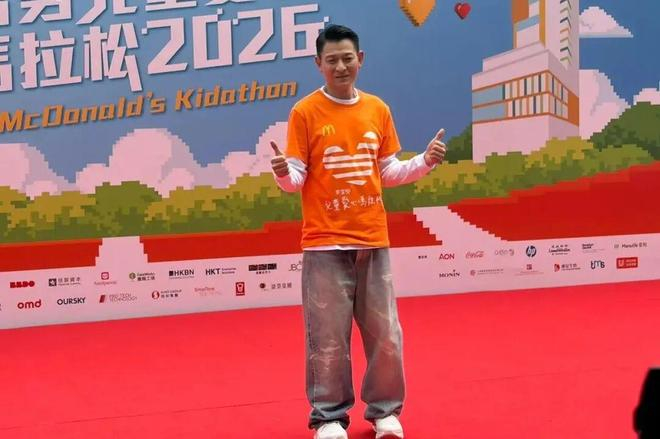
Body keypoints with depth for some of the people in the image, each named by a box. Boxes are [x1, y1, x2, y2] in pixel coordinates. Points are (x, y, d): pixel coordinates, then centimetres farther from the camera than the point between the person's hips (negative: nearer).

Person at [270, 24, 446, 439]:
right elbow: (296, 178, -4)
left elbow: (389, 172, 14)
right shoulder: (305, 112, -3)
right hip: (325, 243, -3)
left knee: (386, 334, 9)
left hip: (373, 240, 4)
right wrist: (283, 172, -26)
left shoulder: (378, 110, 8)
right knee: (328, 337, 1)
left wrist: (424, 162, -1)